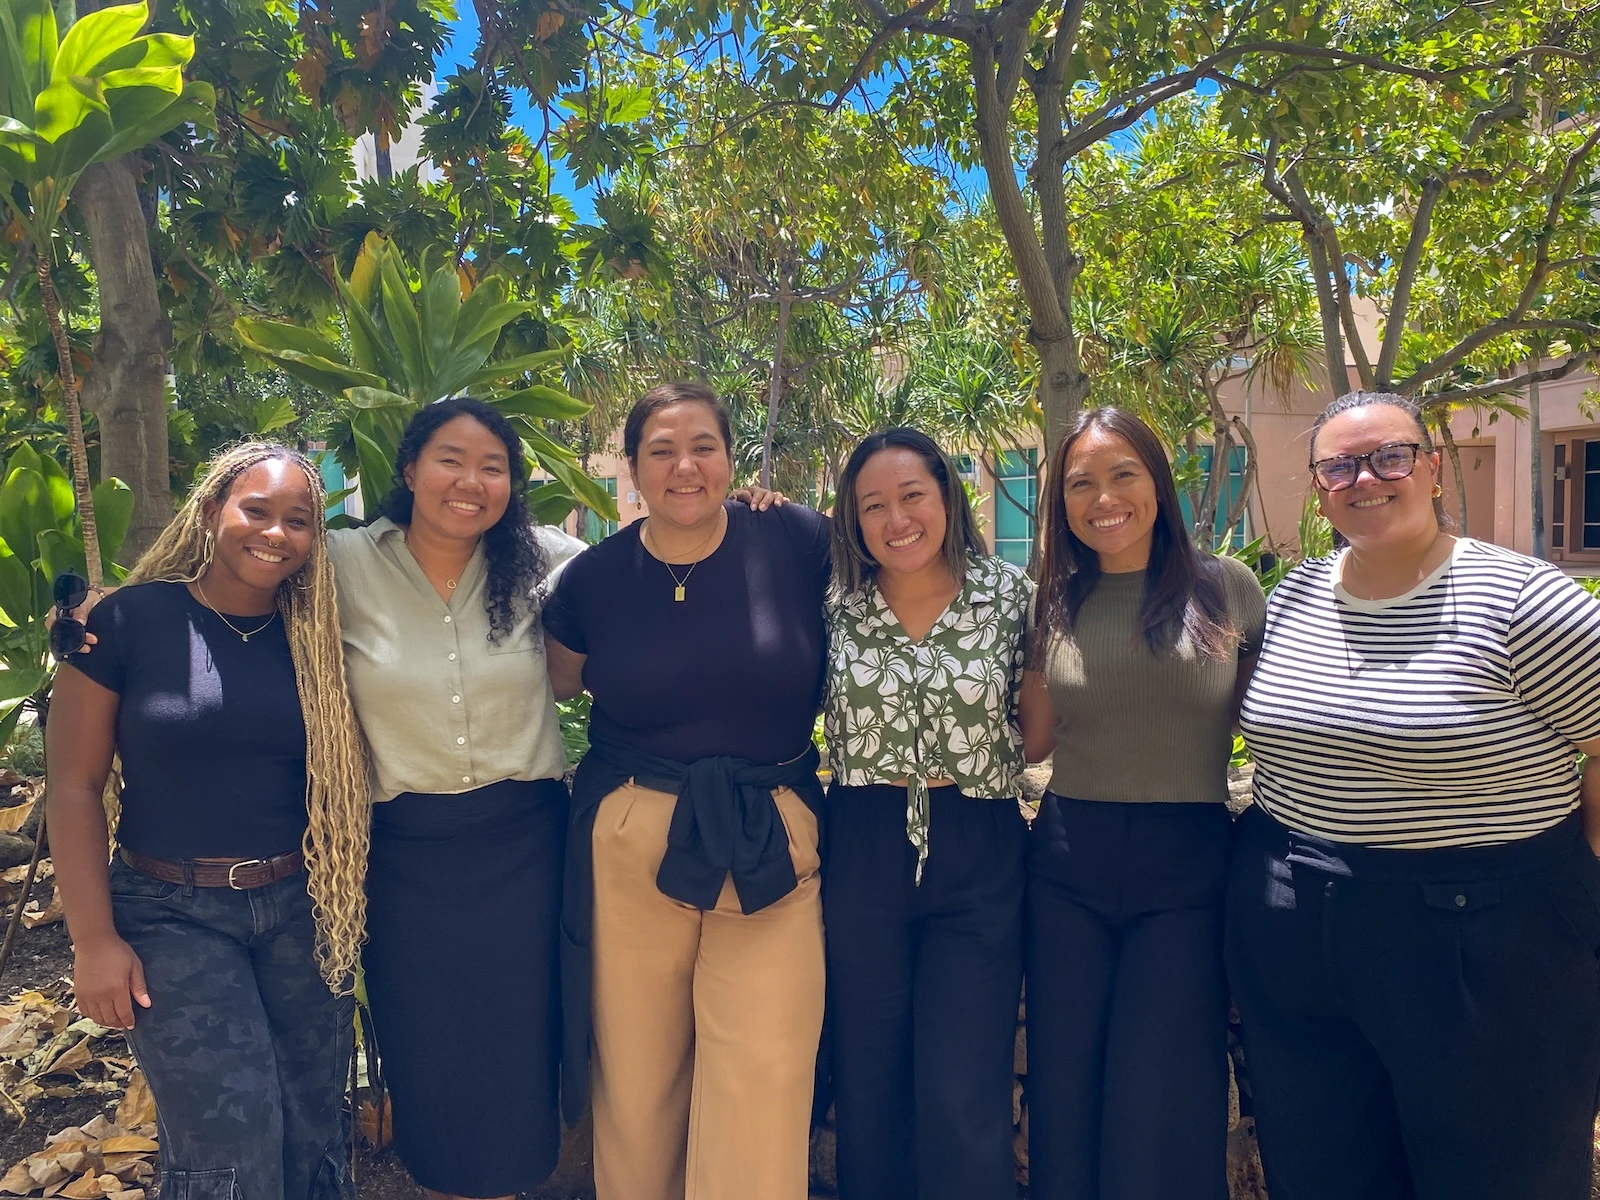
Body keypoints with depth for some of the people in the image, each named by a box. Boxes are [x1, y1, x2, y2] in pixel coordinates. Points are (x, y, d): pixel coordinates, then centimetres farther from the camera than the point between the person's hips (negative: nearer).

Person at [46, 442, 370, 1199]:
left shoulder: (313, 637, 2)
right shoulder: (131, 620, -7)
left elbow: (345, 776, 6)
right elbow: (74, 787, -5)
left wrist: (349, 906, 0)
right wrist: (94, 939, -7)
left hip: (297, 909, 3)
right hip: (174, 914, -3)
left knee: (314, 1128, 11)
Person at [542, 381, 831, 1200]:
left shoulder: (799, 543, -6)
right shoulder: (593, 576, -1)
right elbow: (556, 687, 16)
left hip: (772, 846, -1)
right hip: (630, 846, 2)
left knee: (764, 1082, 1)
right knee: (637, 1078, 14)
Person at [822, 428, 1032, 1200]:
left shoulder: (1009, 594, -1)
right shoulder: (834, 603, 1)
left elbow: (1036, 733, 6)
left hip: (980, 856, -1)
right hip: (863, 852, 1)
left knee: (964, 1100, 3)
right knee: (869, 1085, 14)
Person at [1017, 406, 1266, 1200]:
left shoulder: (1228, 589, -1)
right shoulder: (1055, 603, 5)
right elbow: (1033, 740, 8)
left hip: (1189, 867, -2)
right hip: (1069, 865, 2)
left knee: (1160, 1109, 4)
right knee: (1064, 1096, 12)